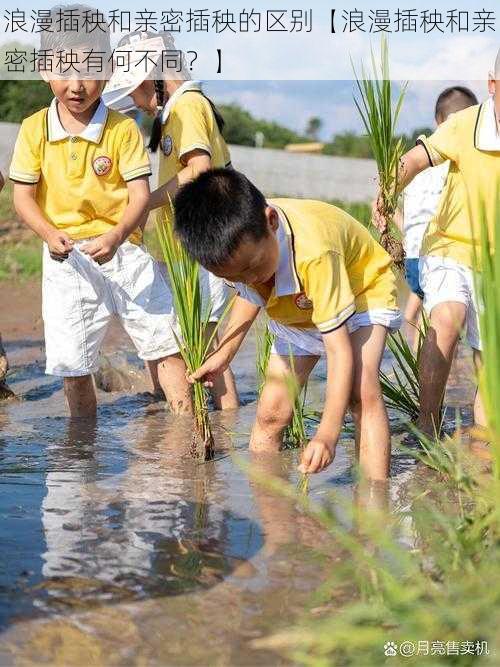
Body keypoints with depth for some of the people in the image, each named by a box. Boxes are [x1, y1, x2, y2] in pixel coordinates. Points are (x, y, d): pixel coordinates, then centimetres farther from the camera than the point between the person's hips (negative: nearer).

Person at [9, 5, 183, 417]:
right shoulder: (34, 129, -3)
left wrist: (115, 237, -29)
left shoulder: (123, 129, -7)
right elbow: (23, 196, -2)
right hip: (66, 258, 1)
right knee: (71, 364, 6)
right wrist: (49, 234, -21)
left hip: (124, 250, -1)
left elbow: (140, 194, -11)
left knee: (165, 343, 1)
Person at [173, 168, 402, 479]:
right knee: (270, 413, -2)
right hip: (298, 312, 6)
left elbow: (340, 349, -41)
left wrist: (328, 434, -48)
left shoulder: (313, 252, -44)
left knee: (363, 392, -31)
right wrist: (223, 354, 1)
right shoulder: (237, 245, -24)